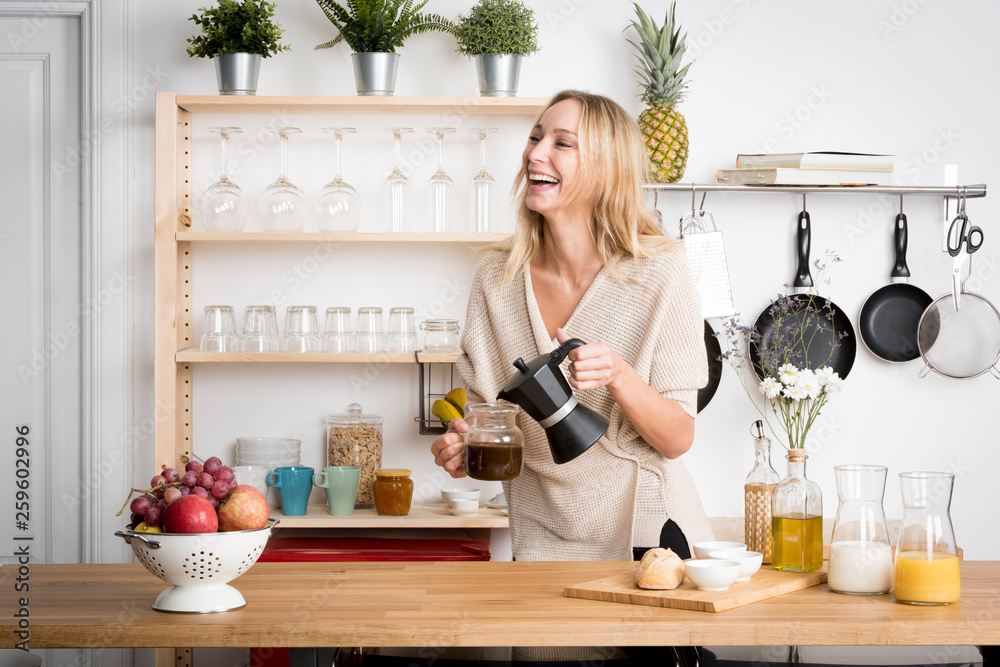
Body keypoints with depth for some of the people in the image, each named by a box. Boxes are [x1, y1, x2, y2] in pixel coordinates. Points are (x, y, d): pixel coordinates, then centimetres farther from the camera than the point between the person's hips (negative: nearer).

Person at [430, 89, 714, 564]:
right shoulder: (496, 279, -4)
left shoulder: (659, 271, -13)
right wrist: (464, 444, -15)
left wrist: (618, 376, -30)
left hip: (646, 537, -2)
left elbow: (678, 438, -12)